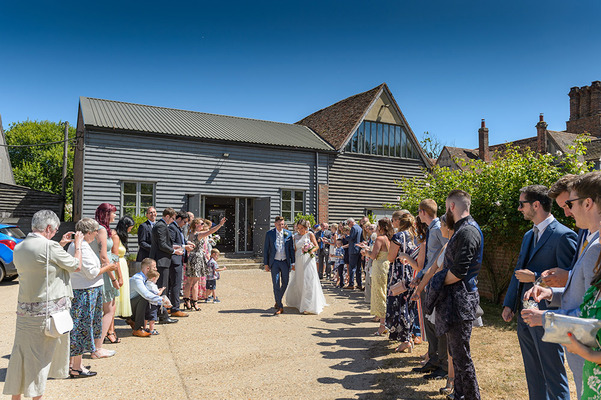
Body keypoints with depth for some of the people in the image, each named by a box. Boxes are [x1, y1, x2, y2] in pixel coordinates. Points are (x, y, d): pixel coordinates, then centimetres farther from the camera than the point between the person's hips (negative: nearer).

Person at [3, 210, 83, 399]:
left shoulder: (18, 248, 6)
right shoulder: (49, 246, -18)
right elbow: (76, 266, -6)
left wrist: (60, 245, 22)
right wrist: (78, 244, 7)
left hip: (24, 310, 7)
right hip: (48, 311, -6)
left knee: (21, 353, 14)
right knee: (41, 355, 6)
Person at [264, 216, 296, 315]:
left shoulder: (288, 234, 2)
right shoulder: (269, 234, -1)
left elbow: (291, 249, 6)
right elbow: (266, 249, 2)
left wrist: (293, 262, 2)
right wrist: (266, 264, -2)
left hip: (285, 262, 2)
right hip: (274, 262, -2)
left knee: (285, 283, 8)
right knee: (276, 284, -5)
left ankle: (278, 301, 31)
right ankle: (279, 307, -1)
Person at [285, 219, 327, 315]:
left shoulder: (310, 234, 0)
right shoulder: (296, 236, 12)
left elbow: (316, 246, -3)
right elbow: (295, 250, 14)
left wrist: (312, 251, -25)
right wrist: (293, 263, 11)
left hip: (308, 261, -4)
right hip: (298, 261, 4)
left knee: (308, 282, -7)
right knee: (297, 282, 9)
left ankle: (309, 306, -2)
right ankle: (297, 301, 31)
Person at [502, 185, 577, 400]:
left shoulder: (563, 235, -14)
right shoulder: (529, 235, 13)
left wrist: (535, 277, -21)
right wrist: (509, 304, 12)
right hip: (524, 316, 8)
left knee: (553, 377, 4)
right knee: (533, 375, 19)